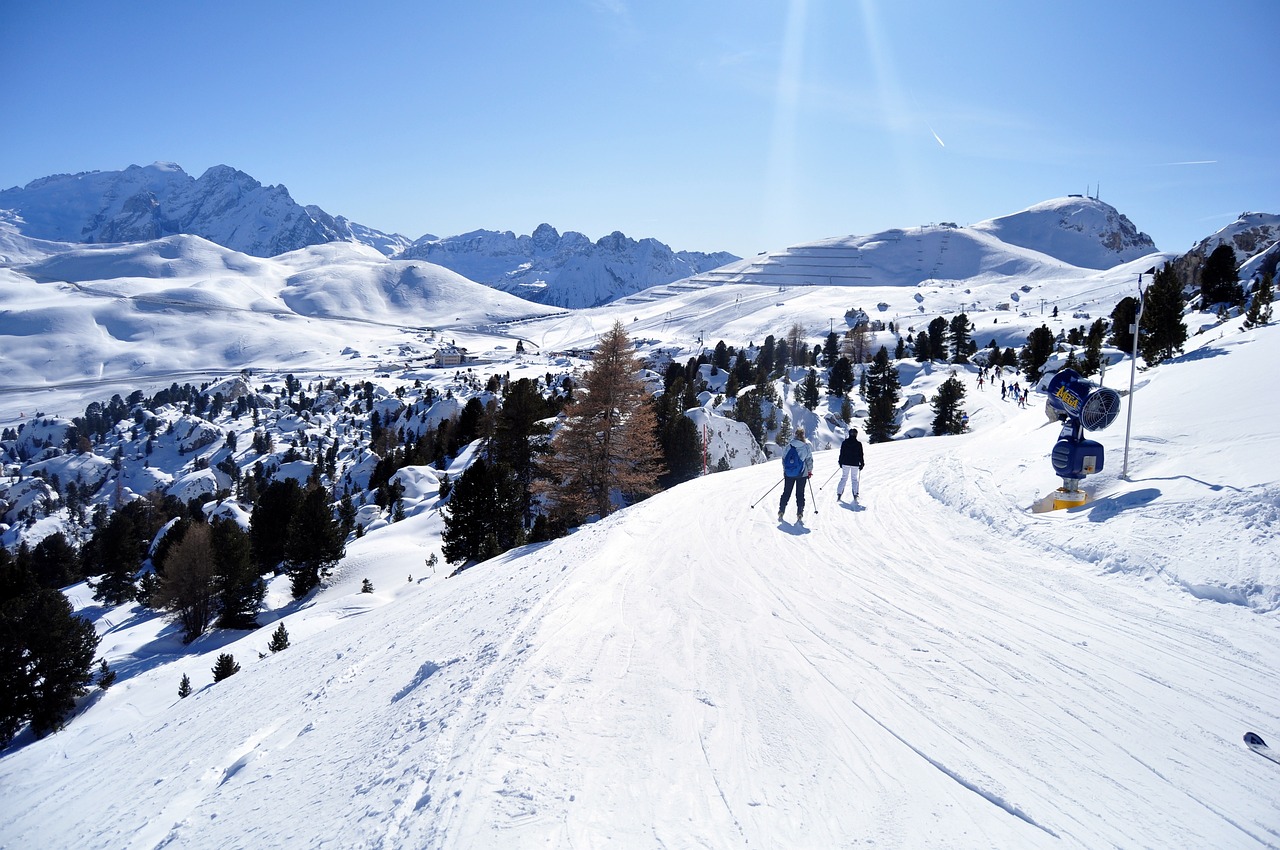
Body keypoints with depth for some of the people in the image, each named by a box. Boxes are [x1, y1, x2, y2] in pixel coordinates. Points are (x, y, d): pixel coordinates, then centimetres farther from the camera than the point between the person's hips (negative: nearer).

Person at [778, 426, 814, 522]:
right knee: (800, 493, 7)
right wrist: (810, 471, 11)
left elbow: (784, 459, 2)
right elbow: (809, 460, -4)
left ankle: (781, 512, 11)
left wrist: (784, 471, 14)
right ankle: (799, 515, 2)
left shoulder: (789, 446, -4)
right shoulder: (806, 446, -8)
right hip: (802, 474, -1)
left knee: (786, 492, 12)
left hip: (789, 473, 1)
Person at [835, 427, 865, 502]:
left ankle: (839, 495, 2)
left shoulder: (844, 442, -2)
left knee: (843, 478, 9)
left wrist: (840, 462, 11)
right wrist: (861, 464, 8)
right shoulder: (858, 444, -5)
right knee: (854, 479, 9)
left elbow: (841, 453, 2)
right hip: (855, 464, -1)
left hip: (845, 463, 1)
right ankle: (855, 496, 1)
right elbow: (860, 455, -1)